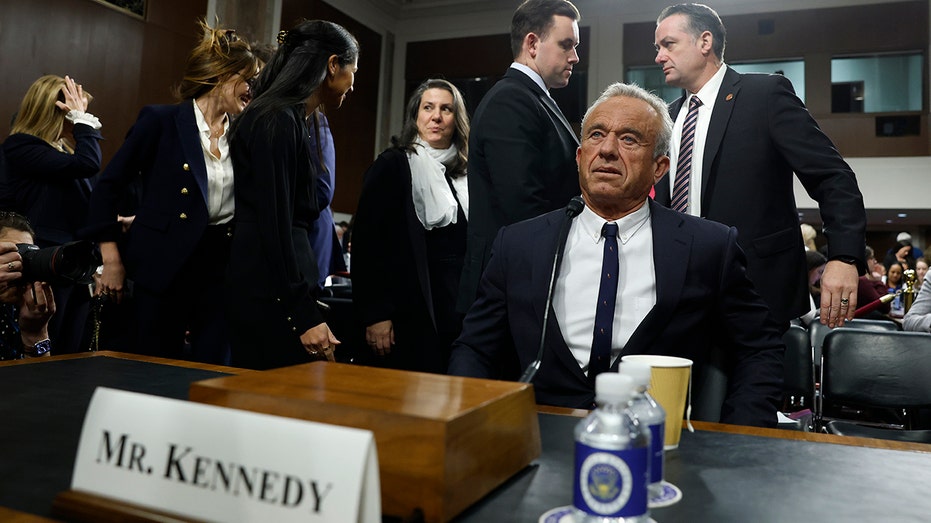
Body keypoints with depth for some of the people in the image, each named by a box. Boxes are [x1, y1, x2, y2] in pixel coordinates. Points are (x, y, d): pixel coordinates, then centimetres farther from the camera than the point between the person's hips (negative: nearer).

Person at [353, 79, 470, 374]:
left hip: (462, 309, 5)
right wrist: (374, 314, -12)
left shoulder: (465, 172, 13)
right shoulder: (393, 165, -1)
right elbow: (367, 241, -7)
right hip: (414, 309, -4)